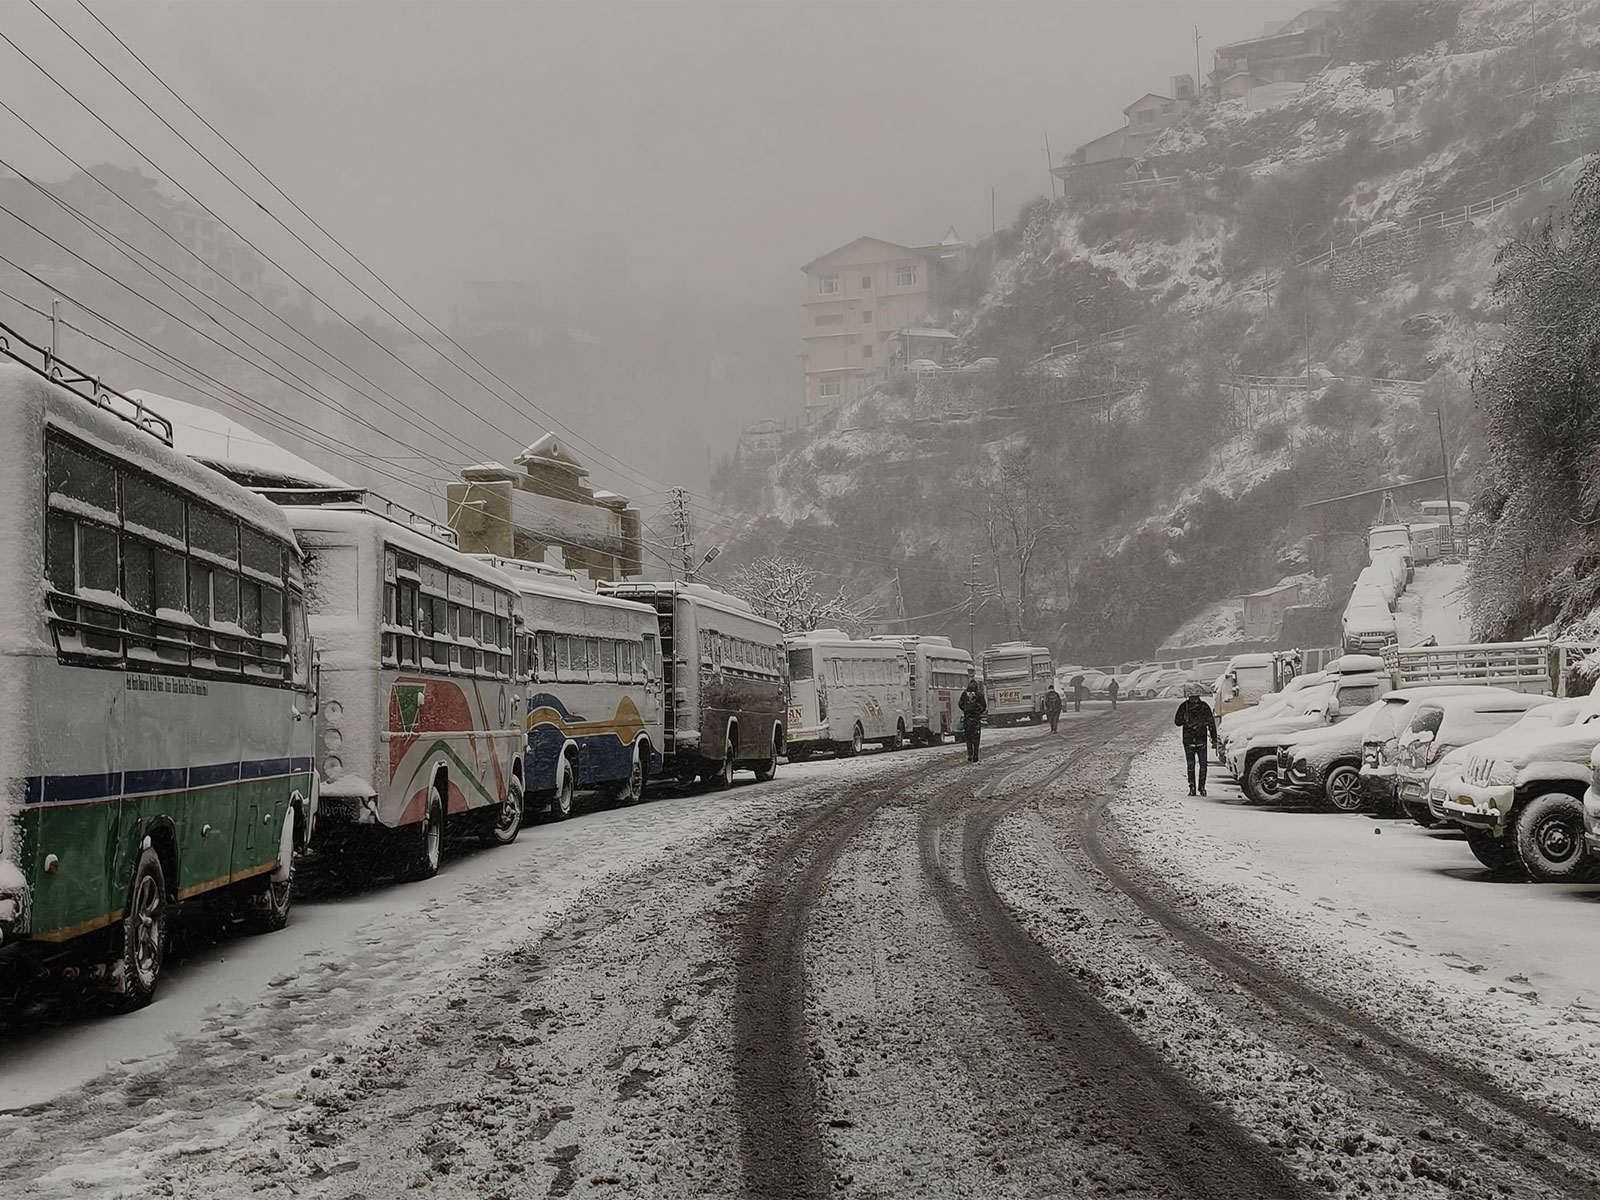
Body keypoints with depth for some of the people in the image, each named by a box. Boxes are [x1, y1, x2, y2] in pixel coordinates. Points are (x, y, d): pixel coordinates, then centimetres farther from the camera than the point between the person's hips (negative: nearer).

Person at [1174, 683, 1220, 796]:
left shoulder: (1204, 706, 1)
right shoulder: (1184, 707, 3)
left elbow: (1211, 723, 4)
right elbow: (1177, 722, 9)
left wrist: (1214, 740, 0)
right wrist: (1184, 719, -11)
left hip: (1201, 739, -1)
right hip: (1188, 740, 1)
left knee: (1203, 765, -3)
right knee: (1190, 765, 3)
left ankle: (1202, 787, 7)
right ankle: (1192, 788, 9)